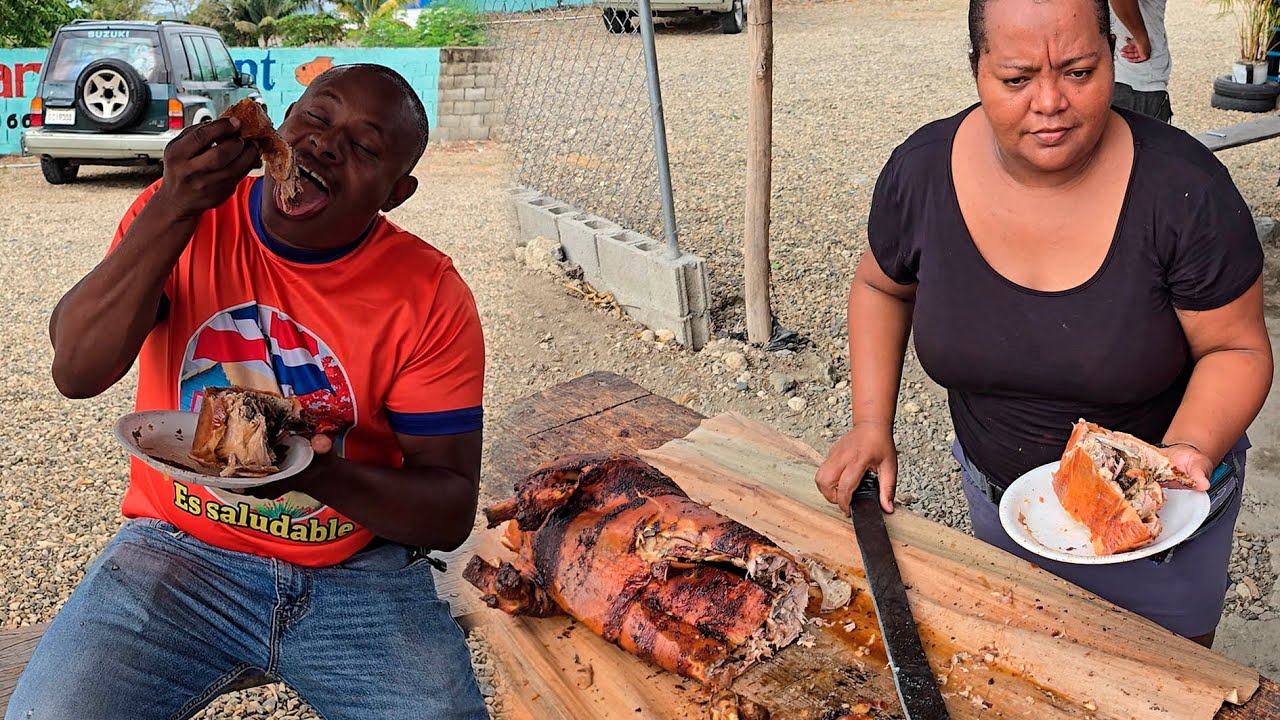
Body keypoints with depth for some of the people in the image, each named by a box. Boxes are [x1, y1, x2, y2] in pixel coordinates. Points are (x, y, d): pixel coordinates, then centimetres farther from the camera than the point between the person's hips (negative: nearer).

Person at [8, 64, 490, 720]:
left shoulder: (431, 298, -10)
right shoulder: (178, 212, -4)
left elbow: (451, 512, -9)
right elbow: (76, 371, -17)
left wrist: (322, 474, -27)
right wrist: (175, 208, -26)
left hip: (359, 568, 0)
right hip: (180, 545, 1)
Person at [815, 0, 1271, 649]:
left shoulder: (1185, 192, -26)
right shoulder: (921, 171, -18)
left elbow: (1236, 348, -15)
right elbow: (881, 285, 0)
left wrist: (1190, 451, -34)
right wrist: (871, 424, -8)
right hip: (997, 490, 3)